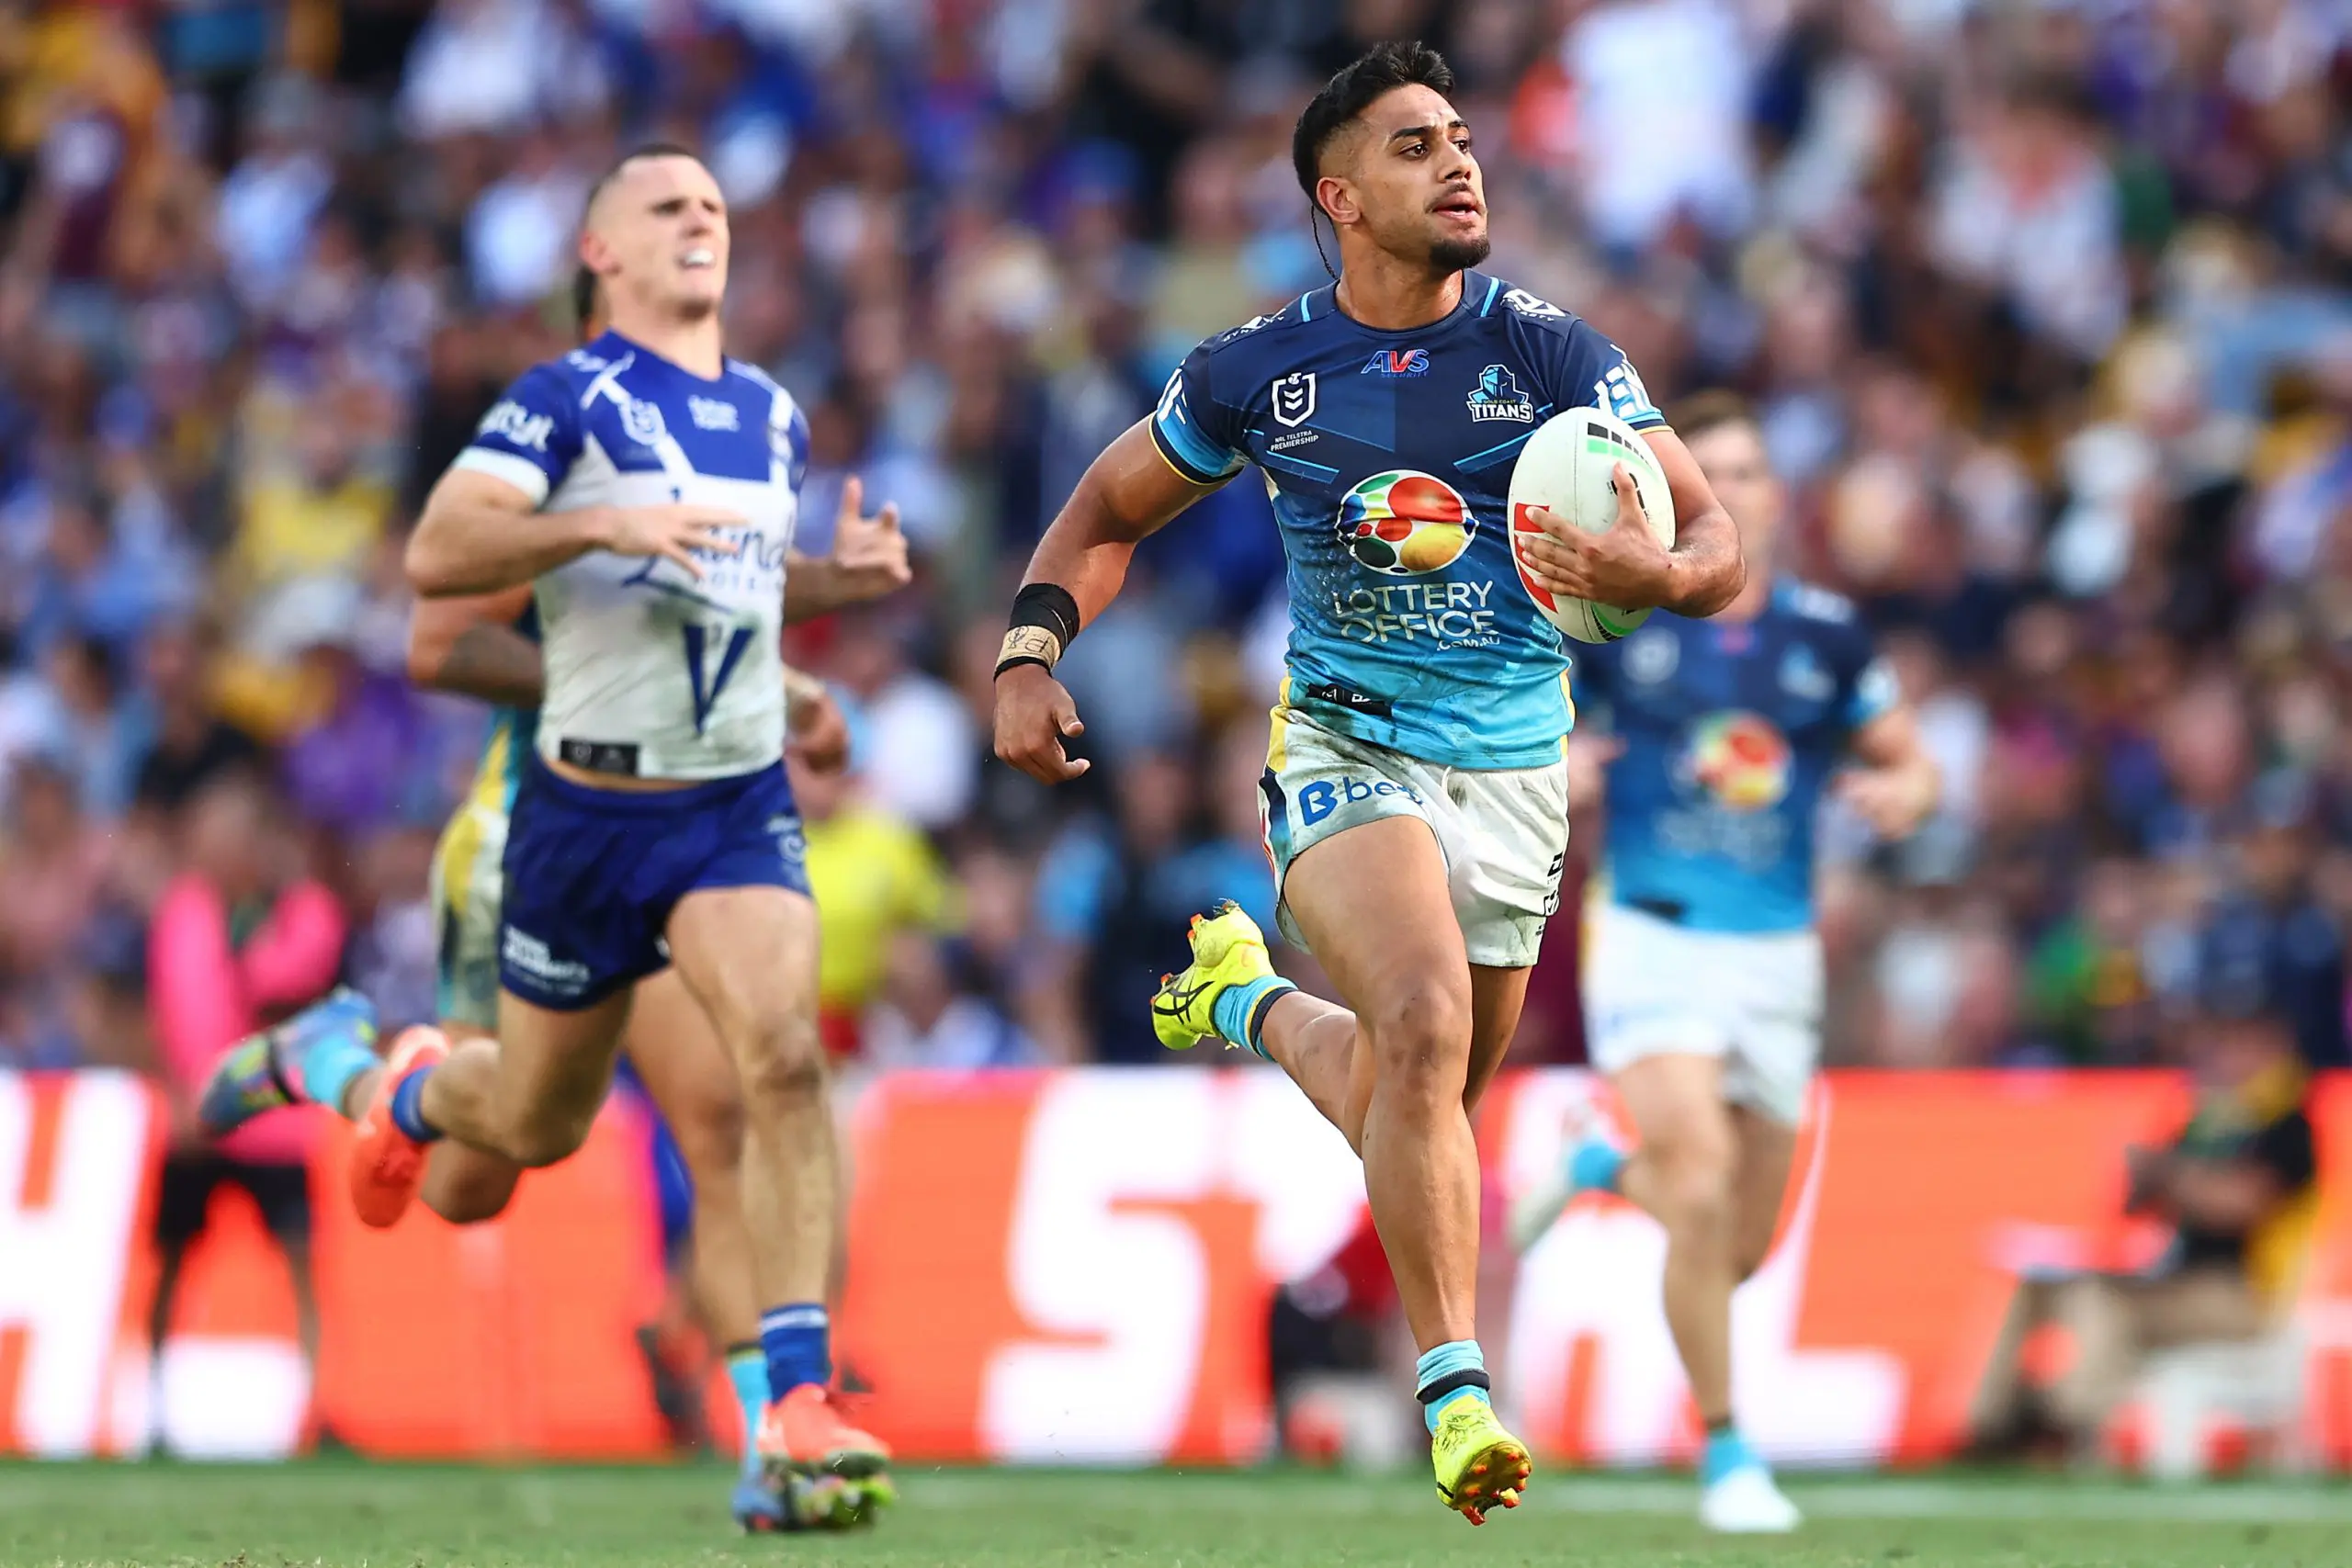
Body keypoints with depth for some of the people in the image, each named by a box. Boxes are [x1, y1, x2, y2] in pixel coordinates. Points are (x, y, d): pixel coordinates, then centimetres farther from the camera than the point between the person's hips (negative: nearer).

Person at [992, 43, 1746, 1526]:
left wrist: (1659, 574, -36)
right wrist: (1032, 654, -4)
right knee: (1425, 1021, -29)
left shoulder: (1553, 351, -8)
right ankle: (1457, 1390, -26)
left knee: (1425, 1102, 15)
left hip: (1516, 770, 2)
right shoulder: (1257, 372, -5)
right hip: (1345, 748, -2)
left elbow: (1719, 547, -13)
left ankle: (1251, 999, 48)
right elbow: (1108, 510, 11)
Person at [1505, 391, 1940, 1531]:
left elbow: (1909, 762, 11)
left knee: (1740, 1249, 8)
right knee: (1704, 1185, -23)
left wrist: (1903, 793, -12)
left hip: (1777, 956, 3)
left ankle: (1607, 1167, 42)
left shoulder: (1825, 635, 2)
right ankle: (1724, 1453, -8)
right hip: (1652, 939, -3)